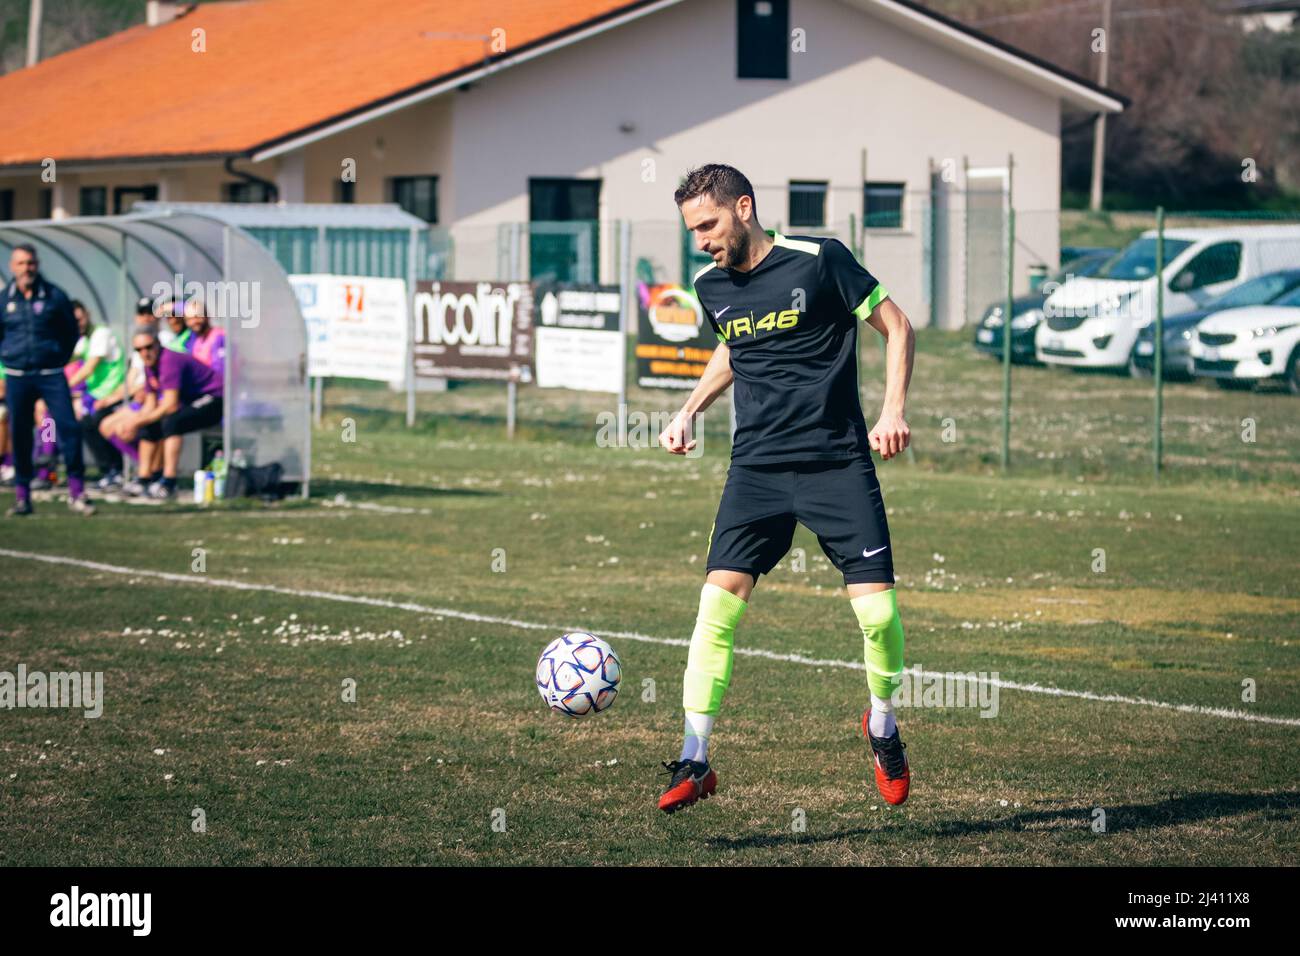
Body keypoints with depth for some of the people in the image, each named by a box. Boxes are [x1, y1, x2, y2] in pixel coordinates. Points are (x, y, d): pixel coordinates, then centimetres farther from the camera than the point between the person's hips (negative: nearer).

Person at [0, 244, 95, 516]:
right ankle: (22, 496, 12)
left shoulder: (55, 296, 0)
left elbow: (71, 331, 12)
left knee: (68, 427, -11)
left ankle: (76, 491, -5)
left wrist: (60, 358, 6)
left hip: (51, 374, -2)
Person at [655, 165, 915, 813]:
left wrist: (893, 409, -10)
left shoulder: (818, 260, -9)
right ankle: (695, 760, -6)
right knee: (717, 601, -11)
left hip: (837, 462, -4)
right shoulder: (710, 286, 7)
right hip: (756, 467, 4)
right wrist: (690, 411, 16)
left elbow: (896, 326, -1)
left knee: (877, 610, -10)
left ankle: (882, 726, 19)